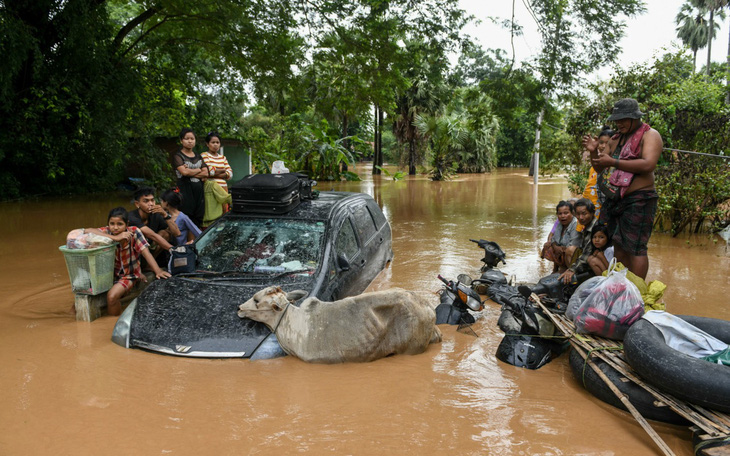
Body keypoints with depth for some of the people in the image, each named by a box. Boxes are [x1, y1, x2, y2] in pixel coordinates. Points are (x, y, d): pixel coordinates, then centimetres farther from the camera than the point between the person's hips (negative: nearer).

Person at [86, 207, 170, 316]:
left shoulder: (134, 232, -18)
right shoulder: (107, 232, -13)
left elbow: (146, 253, -21)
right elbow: (87, 231, -30)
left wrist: (158, 271, -35)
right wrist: (114, 238, -38)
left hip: (129, 275, -3)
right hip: (111, 273, 3)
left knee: (112, 296, -24)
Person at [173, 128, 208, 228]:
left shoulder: (198, 156, 19)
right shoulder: (178, 156, 3)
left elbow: (206, 173, 6)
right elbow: (184, 172, -15)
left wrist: (191, 172, -8)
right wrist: (199, 170, 0)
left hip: (199, 191, 5)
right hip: (185, 191, -5)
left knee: (198, 221, 3)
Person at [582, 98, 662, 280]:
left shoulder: (650, 135, -2)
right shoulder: (616, 139, 19)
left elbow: (648, 164, -20)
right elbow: (599, 169, 22)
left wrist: (613, 162, -20)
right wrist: (594, 152, 2)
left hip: (638, 200, -7)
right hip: (613, 199, 8)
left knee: (635, 248, -8)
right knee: (618, 246, 9)